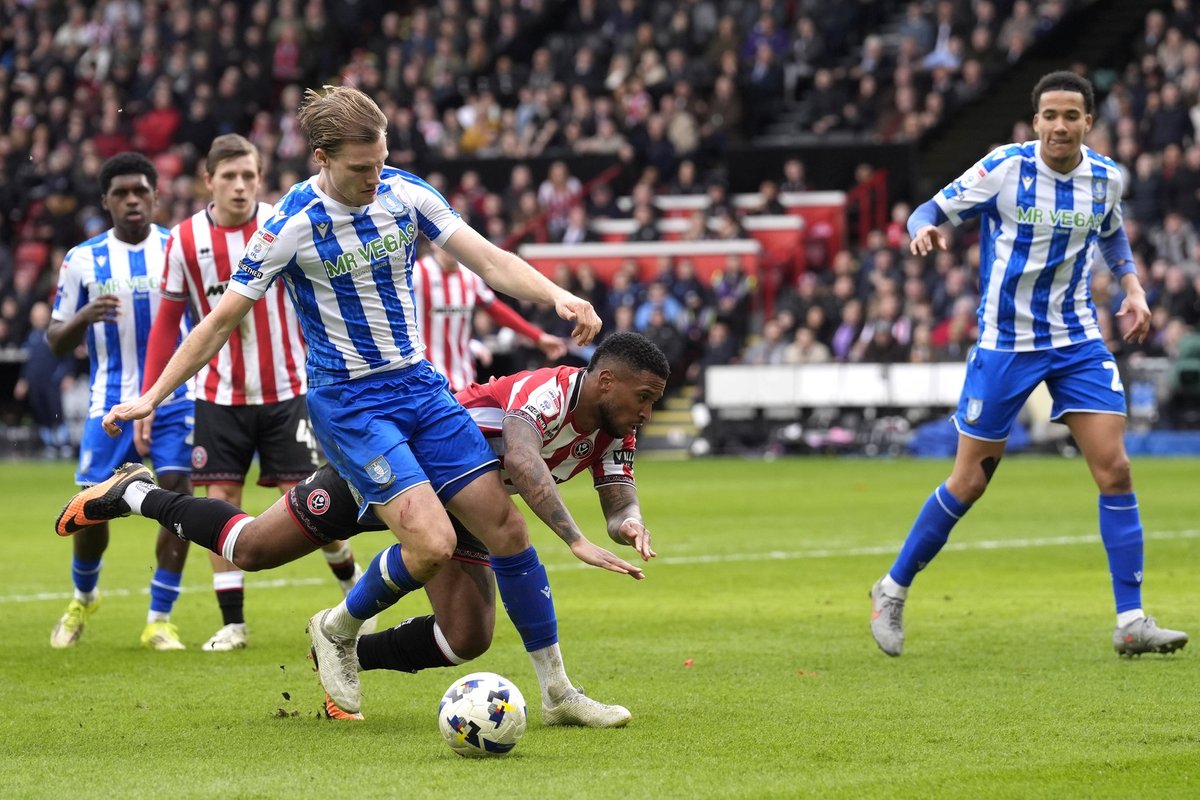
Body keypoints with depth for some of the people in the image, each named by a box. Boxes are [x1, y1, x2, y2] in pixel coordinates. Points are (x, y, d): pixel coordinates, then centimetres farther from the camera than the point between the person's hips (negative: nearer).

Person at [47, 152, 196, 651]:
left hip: (173, 399, 0)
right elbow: (57, 342, 5)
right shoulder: (83, 260, 2)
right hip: (111, 402, 0)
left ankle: (160, 619, -2)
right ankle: (83, 599, 31)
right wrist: (84, 318, -16)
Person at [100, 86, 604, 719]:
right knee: (432, 544, -20)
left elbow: (489, 260, -1)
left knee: (506, 525, -3)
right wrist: (151, 397, -5)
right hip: (348, 403, -5)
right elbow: (223, 320, -5)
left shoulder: (406, 194, -2)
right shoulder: (291, 227, -14)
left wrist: (558, 297, -19)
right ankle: (337, 630, 9)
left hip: (421, 387, 5)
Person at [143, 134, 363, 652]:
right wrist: (148, 398, 1)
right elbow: (167, 323, 4)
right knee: (221, 504, -2)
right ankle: (232, 624, 6)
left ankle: (350, 577, 24)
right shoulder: (185, 240, -3)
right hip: (220, 396, 1)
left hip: (286, 391, -1)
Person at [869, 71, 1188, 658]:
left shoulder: (1105, 178, 0)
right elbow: (931, 210, -7)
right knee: (969, 483, 2)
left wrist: (1132, 286, 6)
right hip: (1004, 341, -3)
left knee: (1114, 469, -10)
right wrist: (925, 230, -30)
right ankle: (892, 590, 21)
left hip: (1077, 340, 3)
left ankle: (1130, 622, -6)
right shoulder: (1004, 169, -12)